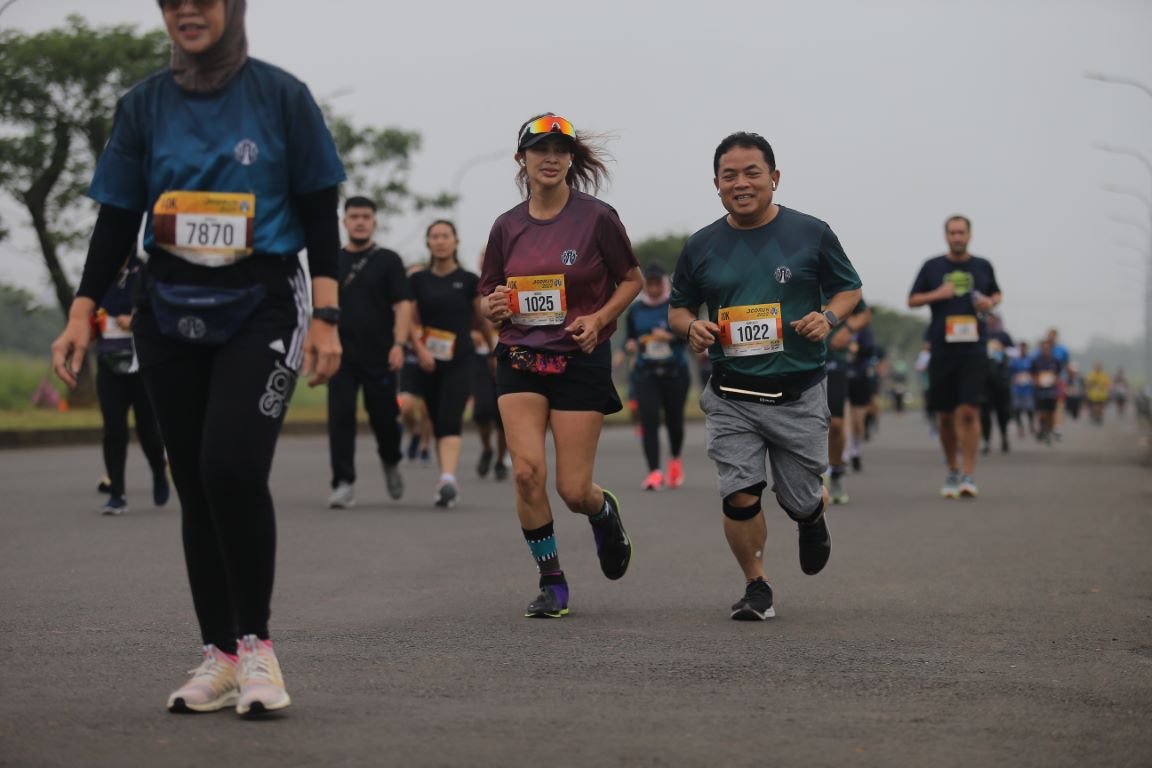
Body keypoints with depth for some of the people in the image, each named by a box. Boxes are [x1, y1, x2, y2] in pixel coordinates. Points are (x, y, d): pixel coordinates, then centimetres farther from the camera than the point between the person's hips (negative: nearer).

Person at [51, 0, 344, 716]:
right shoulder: (145, 105, 8)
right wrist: (82, 314, 0)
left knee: (232, 468, -20)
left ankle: (256, 643, -5)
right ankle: (221, 656, 13)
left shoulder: (282, 95, 1)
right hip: (170, 311, 4)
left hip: (261, 307, -3)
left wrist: (326, 317, -5)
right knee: (196, 486, 4)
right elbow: (116, 221, 9)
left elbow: (319, 213, 2)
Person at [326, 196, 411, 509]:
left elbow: (403, 305, -4)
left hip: (379, 355, -2)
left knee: (384, 417, 5)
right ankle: (343, 483, -7)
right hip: (342, 354, 2)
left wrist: (399, 344, -16)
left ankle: (391, 463, 35)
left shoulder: (388, 260, 3)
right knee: (340, 416, -8)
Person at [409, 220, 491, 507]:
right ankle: (447, 486, 18)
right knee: (438, 423, 9)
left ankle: (448, 480, -33)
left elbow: (482, 320, 9)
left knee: (450, 420, -19)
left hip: (461, 362, -3)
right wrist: (419, 349, -14)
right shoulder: (418, 281, 6)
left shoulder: (469, 281, 2)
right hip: (429, 362, 3)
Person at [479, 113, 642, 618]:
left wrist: (600, 317, -11)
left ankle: (603, 511, 36)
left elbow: (632, 280, 6)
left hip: (581, 361, -2)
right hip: (519, 361, 2)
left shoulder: (597, 217, -4)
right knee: (527, 469, -15)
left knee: (573, 490, -3)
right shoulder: (507, 226, 5)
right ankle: (551, 582, 2)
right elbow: (489, 298, 15)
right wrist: (494, 307, -9)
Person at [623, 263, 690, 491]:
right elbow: (629, 338, 16)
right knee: (649, 421, -13)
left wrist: (669, 336, -27)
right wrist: (630, 346, -7)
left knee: (674, 420, 8)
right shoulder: (635, 310, 7)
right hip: (646, 374, 1)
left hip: (675, 372, -1)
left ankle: (675, 461, 38)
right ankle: (654, 472, -15)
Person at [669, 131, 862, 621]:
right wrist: (691, 328, -8)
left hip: (799, 396, -1)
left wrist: (828, 317, -11)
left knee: (801, 502, 8)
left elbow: (849, 288, 10)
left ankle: (813, 518, 46)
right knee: (739, 496, -13)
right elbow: (678, 308, 15)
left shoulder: (811, 234, -1)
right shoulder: (700, 248, 3)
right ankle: (756, 586, 9)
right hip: (731, 399, 1)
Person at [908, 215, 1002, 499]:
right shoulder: (932, 267, 7)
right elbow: (912, 300, 10)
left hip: (973, 350, -1)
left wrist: (991, 302, 1)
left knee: (969, 412, -12)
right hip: (942, 349, 1)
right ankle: (952, 471, 24)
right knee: (946, 416, 7)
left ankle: (968, 475, -10)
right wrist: (937, 294, -8)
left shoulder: (982, 266, 9)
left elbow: (996, 293, 24)